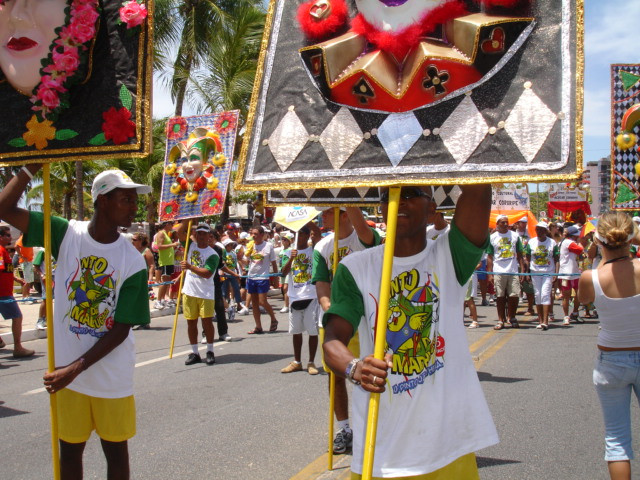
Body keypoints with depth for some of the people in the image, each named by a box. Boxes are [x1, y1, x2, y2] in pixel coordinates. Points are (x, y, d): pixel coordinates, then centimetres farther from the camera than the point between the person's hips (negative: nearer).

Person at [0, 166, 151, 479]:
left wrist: (76, 368, -18)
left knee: (115, 450, 11)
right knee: (69, 449, 13)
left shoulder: (133, 262, -10)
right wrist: (32, 167, -15)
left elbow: (121, 329, -12)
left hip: (112, 377, 0)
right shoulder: (67, 234, -7)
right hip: (67, 372, 1)